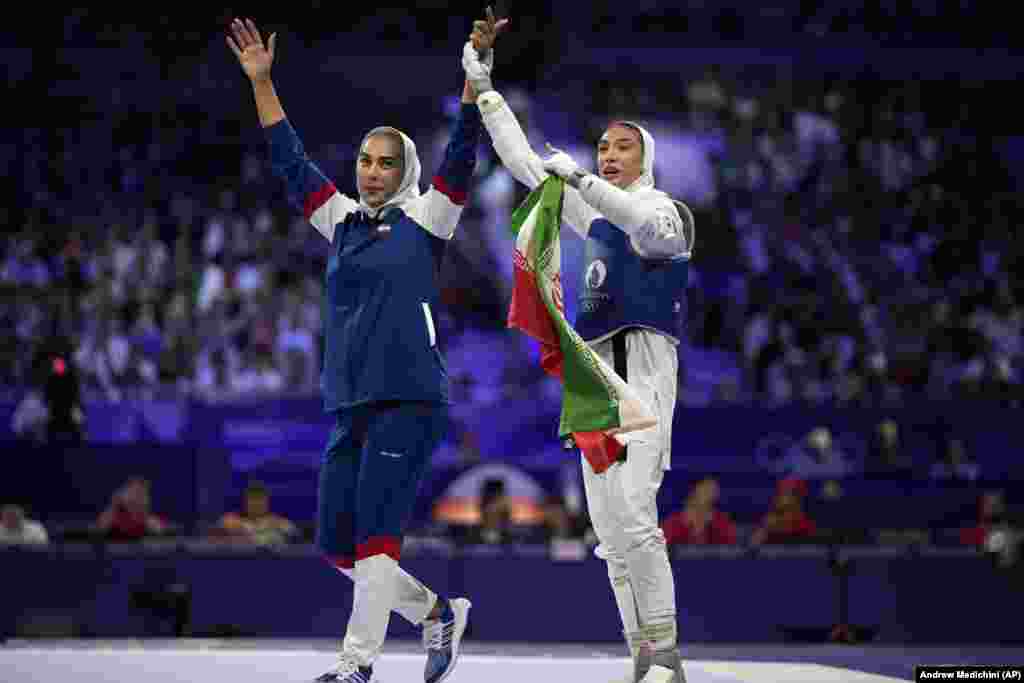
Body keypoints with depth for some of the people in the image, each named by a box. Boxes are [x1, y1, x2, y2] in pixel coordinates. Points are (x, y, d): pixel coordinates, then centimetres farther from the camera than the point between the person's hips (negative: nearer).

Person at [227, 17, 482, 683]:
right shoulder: (342, 220, 17)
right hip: (350, 404, 7)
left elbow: (463, 151, -6)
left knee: (374, 533, -12)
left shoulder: (425, 219, 3)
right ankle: (439, 612, 19)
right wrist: (261, 82, 16)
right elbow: (290, 161, 20)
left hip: (410, 400, -6)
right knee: (337, 544, 4)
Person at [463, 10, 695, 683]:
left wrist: (580, 179, -37)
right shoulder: (594, 215, 19)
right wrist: (482, 84, 18)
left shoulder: (666, 209, -1)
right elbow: (524, 161, 22)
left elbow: (650, 228, -26)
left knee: (635, 514, -21)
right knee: (610, 528, 1)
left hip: (645, 365, -7)